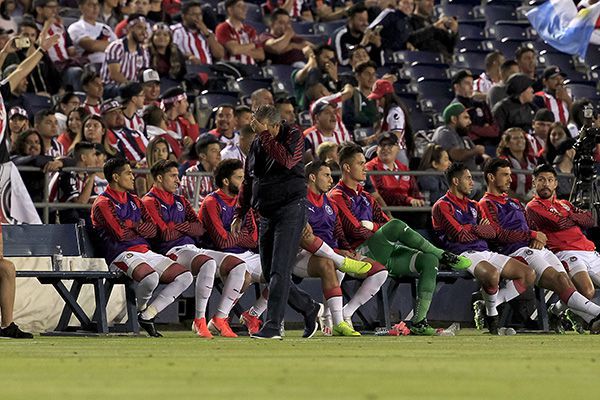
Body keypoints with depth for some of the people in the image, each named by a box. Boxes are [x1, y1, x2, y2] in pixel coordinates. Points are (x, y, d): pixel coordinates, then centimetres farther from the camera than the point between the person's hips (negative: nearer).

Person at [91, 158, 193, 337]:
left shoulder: (134, 201, 22)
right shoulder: (103, 204, -3)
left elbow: (152, 230, 12)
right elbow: (121, 233, -15)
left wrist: (133, 225, -7)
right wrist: (140, 230, 2)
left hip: (146, 253, 8)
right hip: (122, 255, -8)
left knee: (185, 276, -6)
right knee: (150, 277, -37)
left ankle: (147, 315, -5)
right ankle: (141, 307, -2)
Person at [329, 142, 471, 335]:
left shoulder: (365, 196, 27)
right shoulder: (338, 196, -1)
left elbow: (385, 222, 19)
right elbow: (357, 231, -12)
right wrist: (380, 229, -1)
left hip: (385, 254, 8)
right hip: (360, 253, -8)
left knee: (429, 260, -12)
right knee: (395, 225, -32)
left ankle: (419, 322, -21)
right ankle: (445, 256, -16)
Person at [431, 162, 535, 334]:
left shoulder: (473, 206, 25)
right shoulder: (442, 206, 0)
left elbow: (492, 232, 12)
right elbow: (460, 235, -12)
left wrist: (474, 229, -8)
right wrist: (481, 229, 6)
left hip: (485, 253, 8)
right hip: (464, 254, -8)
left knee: (529, 275, -4)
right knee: (492, 274, -39)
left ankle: (485, 306, -5)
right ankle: (493, 319, -16)